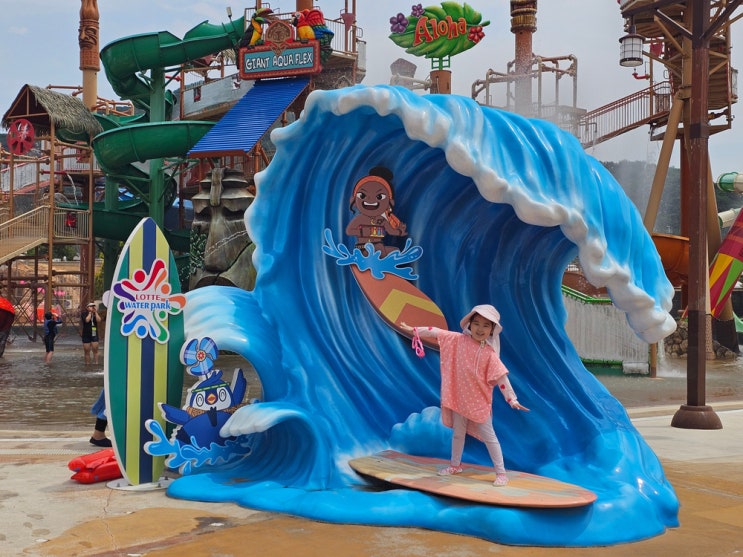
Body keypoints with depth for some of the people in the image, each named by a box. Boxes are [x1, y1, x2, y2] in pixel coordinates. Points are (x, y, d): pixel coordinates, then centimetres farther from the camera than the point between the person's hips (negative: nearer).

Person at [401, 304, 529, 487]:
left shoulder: (490, 353, -15)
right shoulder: (459, 340, -6)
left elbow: (501, 377, -16)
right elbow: (437, 332, 0)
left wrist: (512, 400, -20)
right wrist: (414, 330, 2)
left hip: (480, 401, -4)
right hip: (459, 398, 4)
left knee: (489, 436, 1)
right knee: (458, 433, 19)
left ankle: (501, 472, 8)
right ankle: (455, 465, 37)